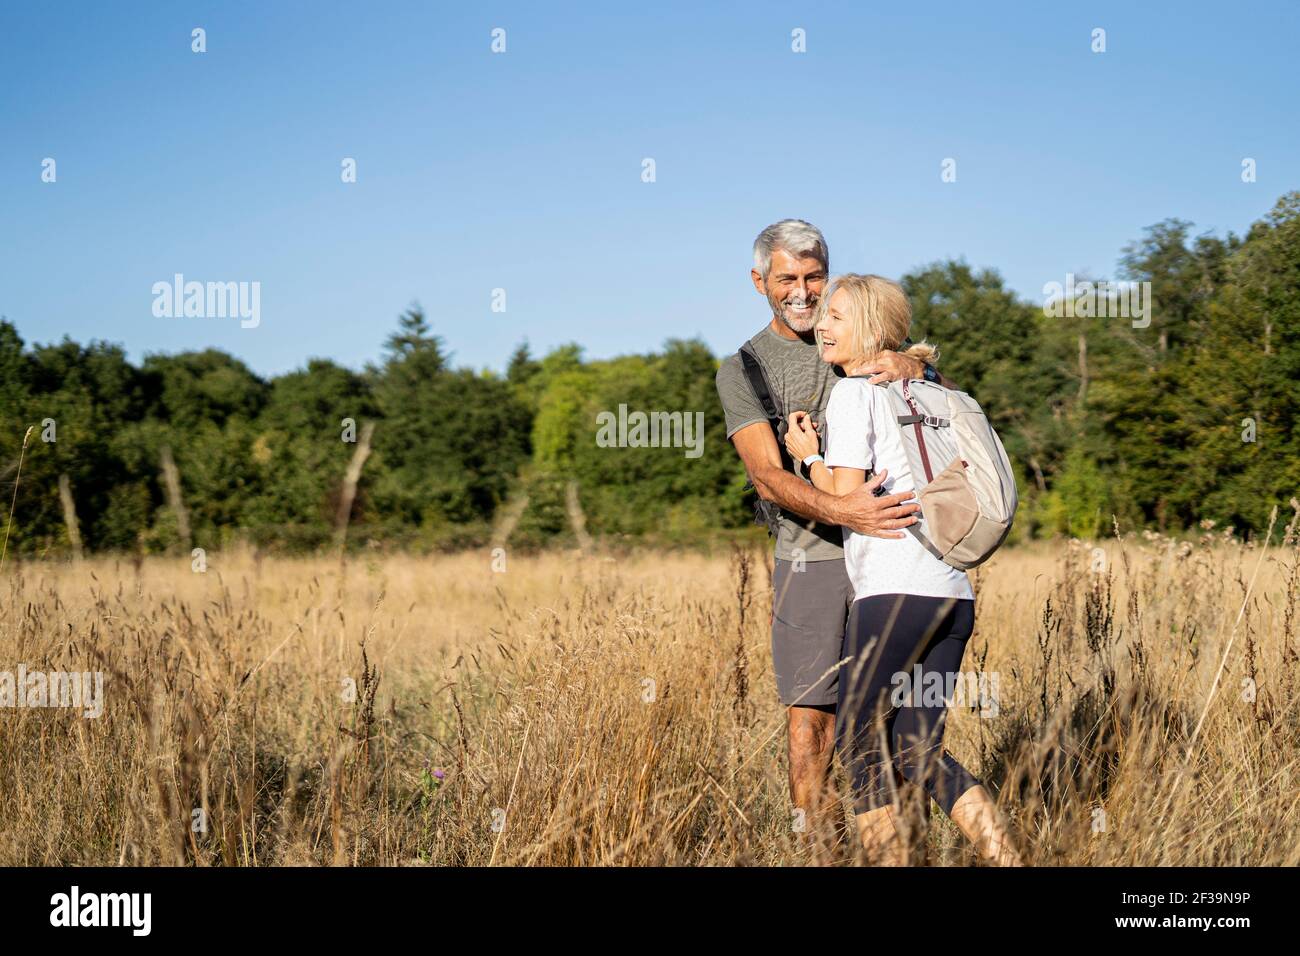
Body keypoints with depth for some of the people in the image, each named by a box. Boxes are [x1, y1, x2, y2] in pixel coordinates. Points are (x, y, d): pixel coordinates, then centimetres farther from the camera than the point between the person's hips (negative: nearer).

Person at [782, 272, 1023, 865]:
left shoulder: (852, 394, -2)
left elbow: (844, 495, -8)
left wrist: (807, 456, 8)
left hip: (894, 591, -8)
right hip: (953, 592, 8)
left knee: (860, 746, 4)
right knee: (917, 752, 11)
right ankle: (1005, 857, 2)